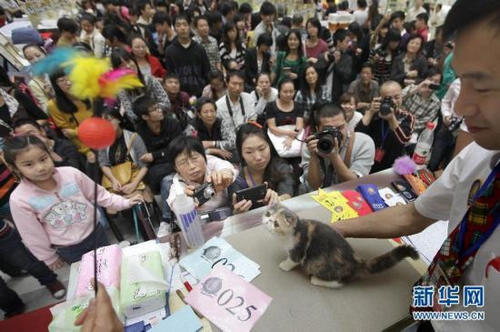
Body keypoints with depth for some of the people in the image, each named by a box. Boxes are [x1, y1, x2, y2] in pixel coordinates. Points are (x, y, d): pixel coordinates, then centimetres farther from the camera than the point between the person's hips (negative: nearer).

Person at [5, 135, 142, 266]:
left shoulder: (71, 174, -18)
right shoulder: (19, 200, -18)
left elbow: (98, 194, -3)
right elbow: (33, 236, -6)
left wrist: (124, 203, -6)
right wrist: (49, 258, 4)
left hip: (95, 231, 1)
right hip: (68, 249, -1)